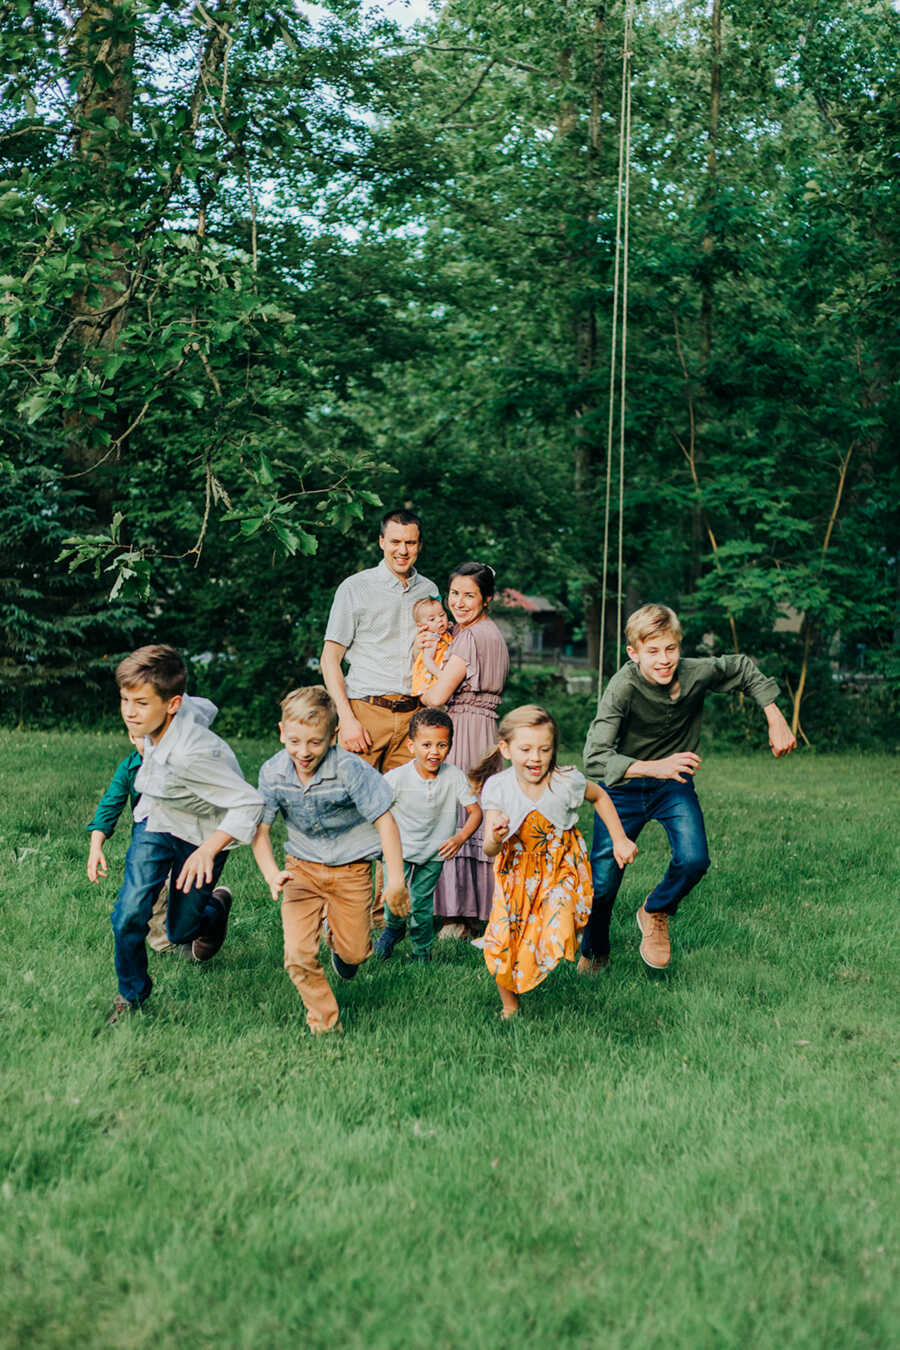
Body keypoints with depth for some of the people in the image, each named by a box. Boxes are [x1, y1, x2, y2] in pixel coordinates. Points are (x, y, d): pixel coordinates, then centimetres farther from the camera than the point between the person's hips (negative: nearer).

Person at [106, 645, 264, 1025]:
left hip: (201, 833, -5)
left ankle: (216, 908, 45)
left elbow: (250, 802, -36)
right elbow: (204, 707, 5)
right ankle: (131, 993, 16)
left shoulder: (190, 757, -40)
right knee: (129, 914, -9)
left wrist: (208, 850, -43)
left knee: (180, 930, 8)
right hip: (155, 823, 5)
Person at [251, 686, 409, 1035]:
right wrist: (271, 874, -26)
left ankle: (338, 939, 44)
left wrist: (396, 881, -18)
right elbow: (260, 829, -8)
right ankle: (324, 1019, 12)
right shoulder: (273, 773, -15)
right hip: (302, 867, 2)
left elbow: (384, 822, -18)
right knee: (298, 954, -11)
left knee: (354, 953, 6)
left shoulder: (349, 769, -24)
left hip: (351, 867, -2)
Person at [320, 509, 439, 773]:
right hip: (366, 710, -3)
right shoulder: (354, 588, 1)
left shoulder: (429, 590, 15)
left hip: (413, 715, 3)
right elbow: (330, 659, -2)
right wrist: (347, 719, -11)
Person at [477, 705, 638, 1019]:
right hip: (516, 871, 1)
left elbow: (599, 797, 8)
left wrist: (619, 840, 7)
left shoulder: (567, 781, -17)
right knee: (501, 944, -6)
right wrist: (495, 839, -43)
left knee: (554, 937, -19)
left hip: (561, 867, -1)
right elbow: (490, 850, -19)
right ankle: (509, 1006, 18)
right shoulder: (498, 787, -17)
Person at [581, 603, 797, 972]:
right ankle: (593, 954, 29)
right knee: (602, 882, -3)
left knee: (694, 860, -20)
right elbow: (595, 758, -37)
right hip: (624, 788, -2)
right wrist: (654, 767, -50)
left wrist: (776, 721, -1)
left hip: (674, 785, 3)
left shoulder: (697, 673, -19)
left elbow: (744, 670, 4)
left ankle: (656, 913, 15)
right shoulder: (623, 688, -28)